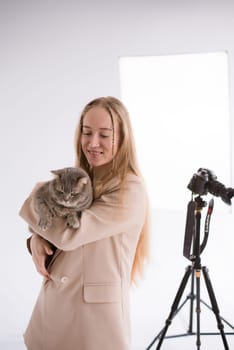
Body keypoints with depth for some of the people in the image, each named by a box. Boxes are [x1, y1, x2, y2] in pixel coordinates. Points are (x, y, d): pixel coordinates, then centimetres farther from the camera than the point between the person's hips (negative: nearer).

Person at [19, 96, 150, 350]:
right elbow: (52, 225, 12)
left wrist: (36, 199, -7)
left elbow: (69, 233, -22)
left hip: (96, 312, -6)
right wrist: (36, 239, -10)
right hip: (53, 305, 7)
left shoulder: (130, 191, -16)